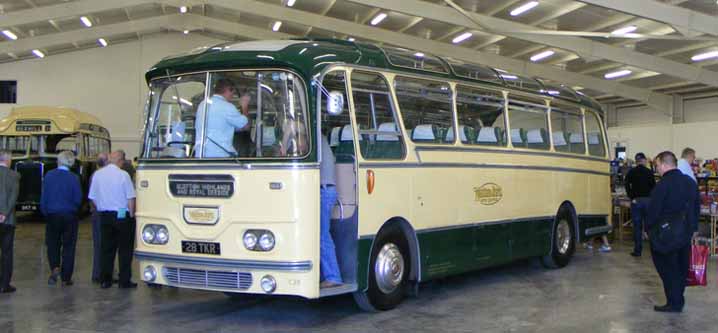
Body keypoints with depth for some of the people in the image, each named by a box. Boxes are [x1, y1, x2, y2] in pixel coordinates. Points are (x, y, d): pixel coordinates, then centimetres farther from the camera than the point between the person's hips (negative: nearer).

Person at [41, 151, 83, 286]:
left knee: (52, 244, 16)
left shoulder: (49, 175, -5)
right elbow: (78, 199, -7)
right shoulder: (74, 178, -10)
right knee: (68, 246, 7)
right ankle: (66, 278, 9)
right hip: (69, 216, -1)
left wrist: (45, 213, 11)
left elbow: (44, 197, -2)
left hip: (52, 215, 1)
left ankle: (54, 267, -8)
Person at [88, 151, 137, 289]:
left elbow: (93, 197, 8)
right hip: (122, 215, -4)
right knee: (125, 250, 3)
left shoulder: (97, 174, 3)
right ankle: (124, 281, 5)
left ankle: (105, 280, 12)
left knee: (106, 249, 11)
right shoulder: (123, 175, -11)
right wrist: (131, 215, -1)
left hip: (104, 216, 5)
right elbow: (130, 198, -11)